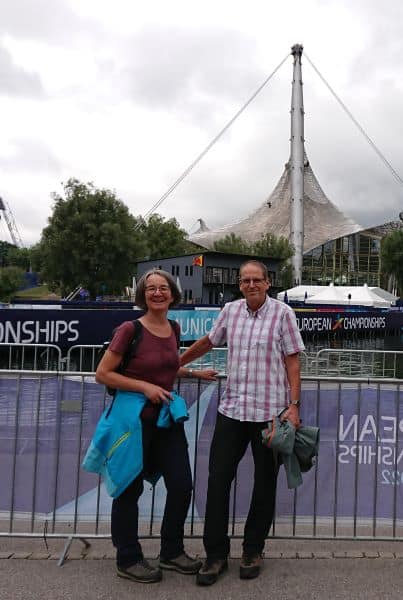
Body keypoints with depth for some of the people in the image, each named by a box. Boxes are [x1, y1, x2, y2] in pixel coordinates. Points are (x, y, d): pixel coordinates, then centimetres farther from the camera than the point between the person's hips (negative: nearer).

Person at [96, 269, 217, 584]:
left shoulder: (173, 328, 4)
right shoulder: (130, 329, -16)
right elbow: (103, 373, -15)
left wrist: (196, 373, 10)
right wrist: (144, 386, -21)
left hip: (166, 416, 7)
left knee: (182, 484, 11)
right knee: (130, 489, 9)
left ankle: (171, 552, 33)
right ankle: (128, 560, 31)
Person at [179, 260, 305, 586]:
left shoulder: (282, 313, -4)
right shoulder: (230, 310, 6)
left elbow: (292, 361, -5)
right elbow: (208, 342, 20)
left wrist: (293, 405, -12)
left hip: (270, 411, -3)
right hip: (232, 409, 3)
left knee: (264, 485, 10)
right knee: (218, 480, 3)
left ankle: (253, 551, 29)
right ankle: (216, 554, 17)